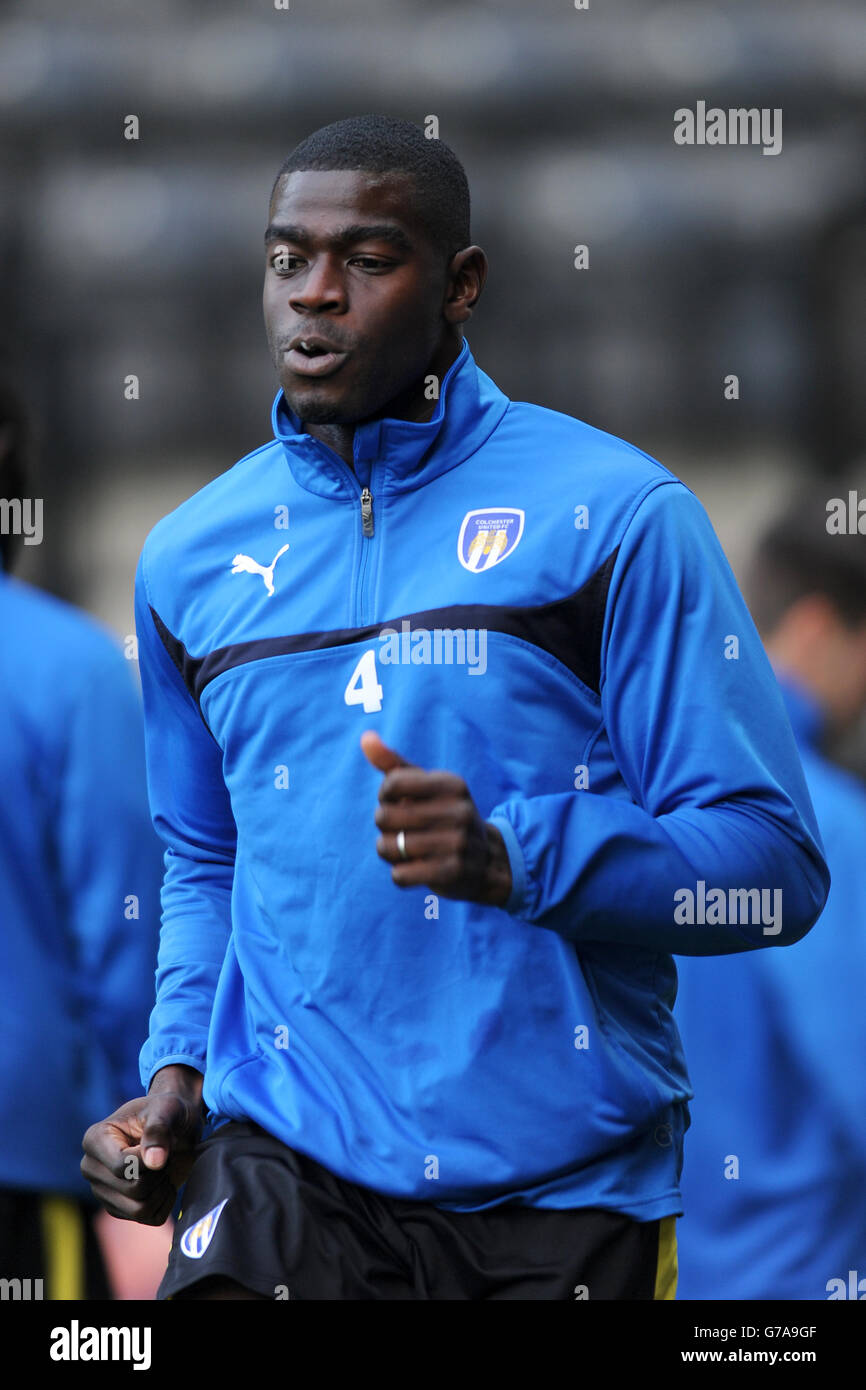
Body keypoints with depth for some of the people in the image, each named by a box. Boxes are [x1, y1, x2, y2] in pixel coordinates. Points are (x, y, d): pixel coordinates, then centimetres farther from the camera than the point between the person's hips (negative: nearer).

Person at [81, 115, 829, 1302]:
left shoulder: (615, 515, -5)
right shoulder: (190, 556, 11)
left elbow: (772, 863, -8)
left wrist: (514, 857, -23)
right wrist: (179, 1066, 7)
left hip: (567, 1193, -2)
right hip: (285, 1168, 2)